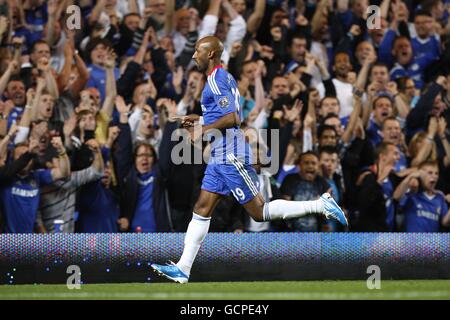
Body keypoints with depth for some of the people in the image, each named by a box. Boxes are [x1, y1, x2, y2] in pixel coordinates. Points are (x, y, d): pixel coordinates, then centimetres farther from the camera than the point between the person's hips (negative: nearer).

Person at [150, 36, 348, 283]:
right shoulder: (224, 77, 17)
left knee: (260, 212, -7)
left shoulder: (216, 80, -14)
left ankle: (321, 205, -4)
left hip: (230, 157, -10)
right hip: (220, 158, 10)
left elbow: (232, 118, -24)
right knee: (201, 210, 6)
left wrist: (204, 129, -14)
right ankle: (183, 268, 6)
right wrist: (199, 120, 19)